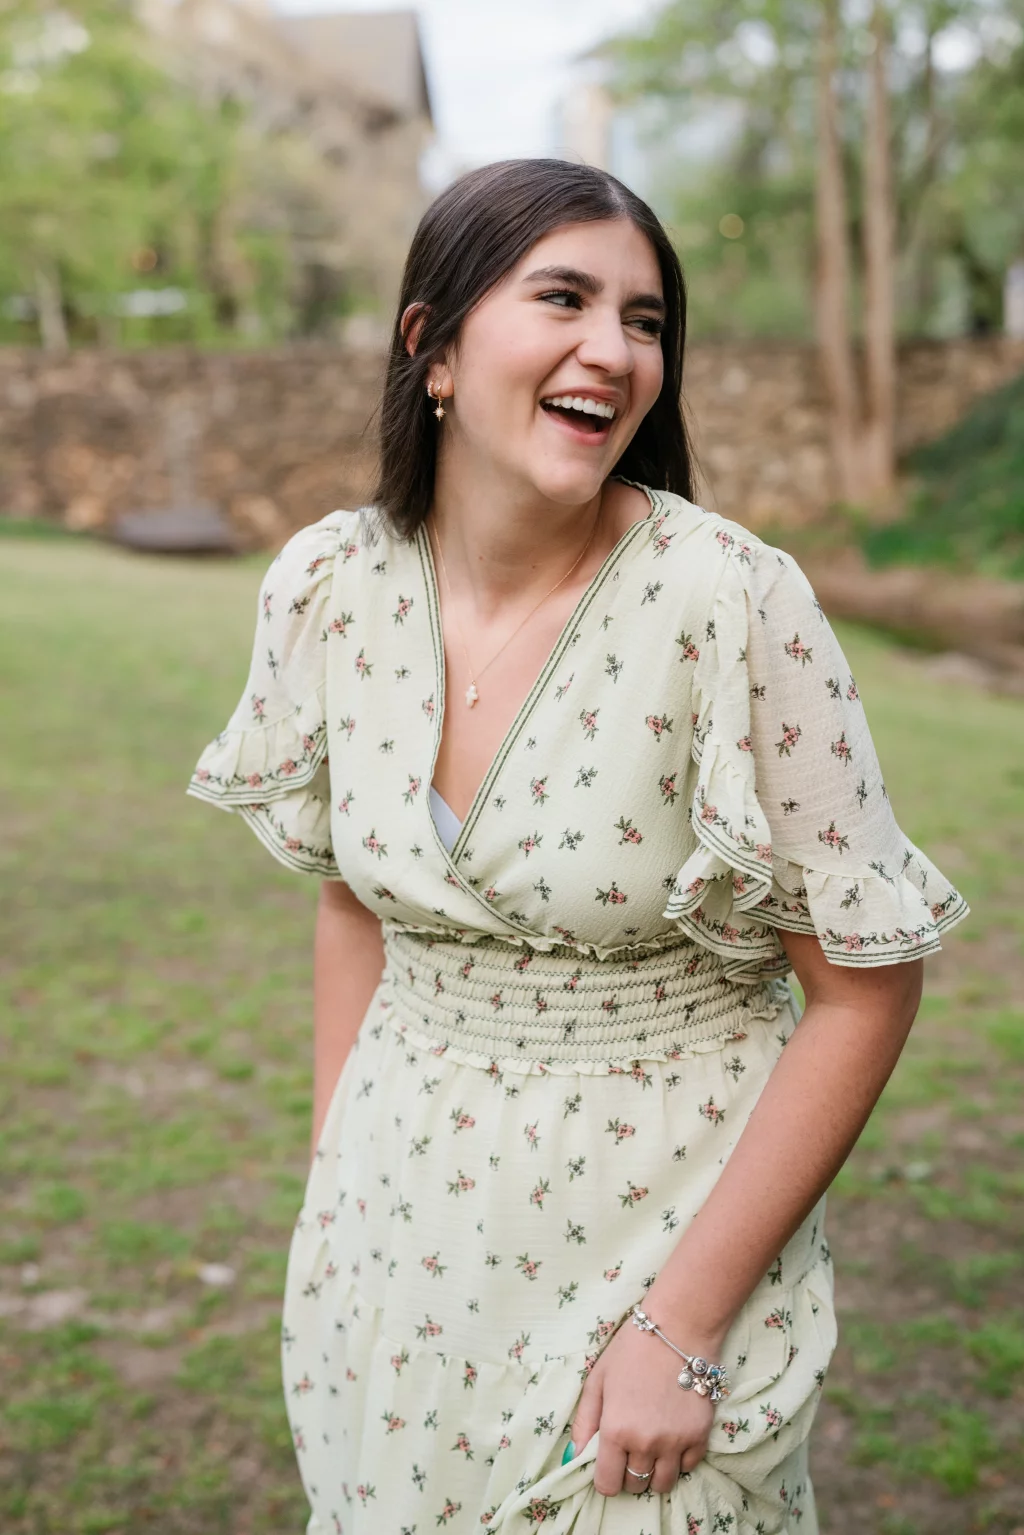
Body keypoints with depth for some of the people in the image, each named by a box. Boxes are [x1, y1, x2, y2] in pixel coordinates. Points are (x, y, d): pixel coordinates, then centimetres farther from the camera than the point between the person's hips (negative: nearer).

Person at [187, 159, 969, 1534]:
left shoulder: (729, 602, -21)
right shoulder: (329, 587, -7)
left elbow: (869, 985, -15)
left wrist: (685, 1324, -15)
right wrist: (331, 1181, 7)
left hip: (666, 1219, -4)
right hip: (399, 1239, 4)